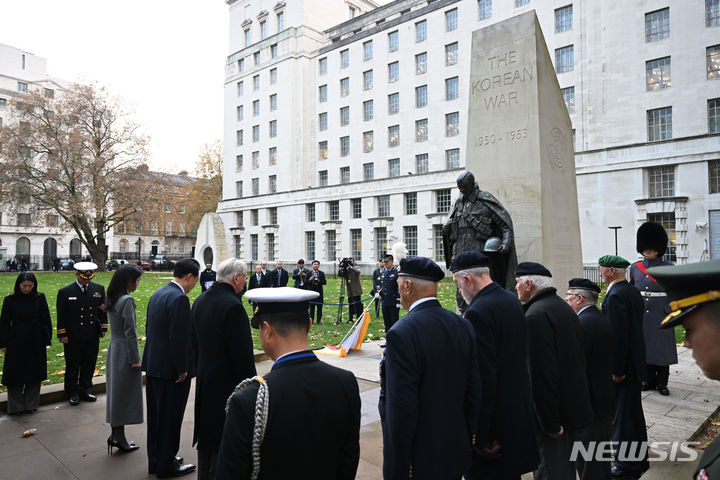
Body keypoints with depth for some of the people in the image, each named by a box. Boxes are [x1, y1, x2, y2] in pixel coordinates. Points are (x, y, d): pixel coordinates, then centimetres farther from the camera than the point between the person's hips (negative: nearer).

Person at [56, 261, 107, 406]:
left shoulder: (99, 289, 4)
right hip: (73, 338, -3)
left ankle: (85, 390, 27)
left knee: (89, 365, 12)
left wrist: (103, 328, 7)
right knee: (73, 366, 10)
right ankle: (73, 393, 24)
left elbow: (103, 310, 11)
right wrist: (62, 334, -5)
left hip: (93, 337, 3)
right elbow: (60, 315, -2)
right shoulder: (65, 292, -4)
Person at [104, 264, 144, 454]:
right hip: (125, 353, -9)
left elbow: (116, 327, 13)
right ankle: (120, 437, 11)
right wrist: (135, 359, -15)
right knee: (125, 394, 2)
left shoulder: (112, 300, 8)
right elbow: (130, 332, -20)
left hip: (113, 350, 9)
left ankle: (114, 434, 23)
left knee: (115, 392, 14)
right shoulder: (127, 300, -20)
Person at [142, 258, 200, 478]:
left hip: (153, 366, 9)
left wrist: (153, 359, 19)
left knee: (156, 416, 19)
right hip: (170, 369, -9)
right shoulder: (179, 298, -21)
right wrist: (182, 369, -15)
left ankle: (155, 460, 34)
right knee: (170, 418, 6)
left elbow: (150, 329, 14)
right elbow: (178, 338, -24)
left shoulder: (157, 293, 8)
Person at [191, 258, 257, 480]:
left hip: (204, 380, 9)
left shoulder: (200, 300, 4)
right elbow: (243, 353, -22)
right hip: (226, 382, -9)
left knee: (206, 435, 22)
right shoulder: (232, 306, -23)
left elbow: (194, 343, 13)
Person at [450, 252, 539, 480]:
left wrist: (480, 437, -18)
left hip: (495, 419, -9)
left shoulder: (478, 312, -23)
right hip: (518, 414, 9)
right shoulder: (512, 301, 6)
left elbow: (483, 378, -25)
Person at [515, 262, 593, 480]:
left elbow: (542, 374, -25)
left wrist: (550, 422, -19)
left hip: (553, 415, -10)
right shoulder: (563, 307, 9)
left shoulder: (536, 315, -22)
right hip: (573, 408, 10)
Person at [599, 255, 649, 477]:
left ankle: (626, 464, 14)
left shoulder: (616, 296, -22)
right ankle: (639, 458, 36)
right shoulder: (633, 291, 8)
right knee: (634, 411, 21)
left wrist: (616, 369, -20)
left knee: (621, 415, 2)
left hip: (622, 367, -10)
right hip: (635, 363, 10)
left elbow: (618, 335, -24)